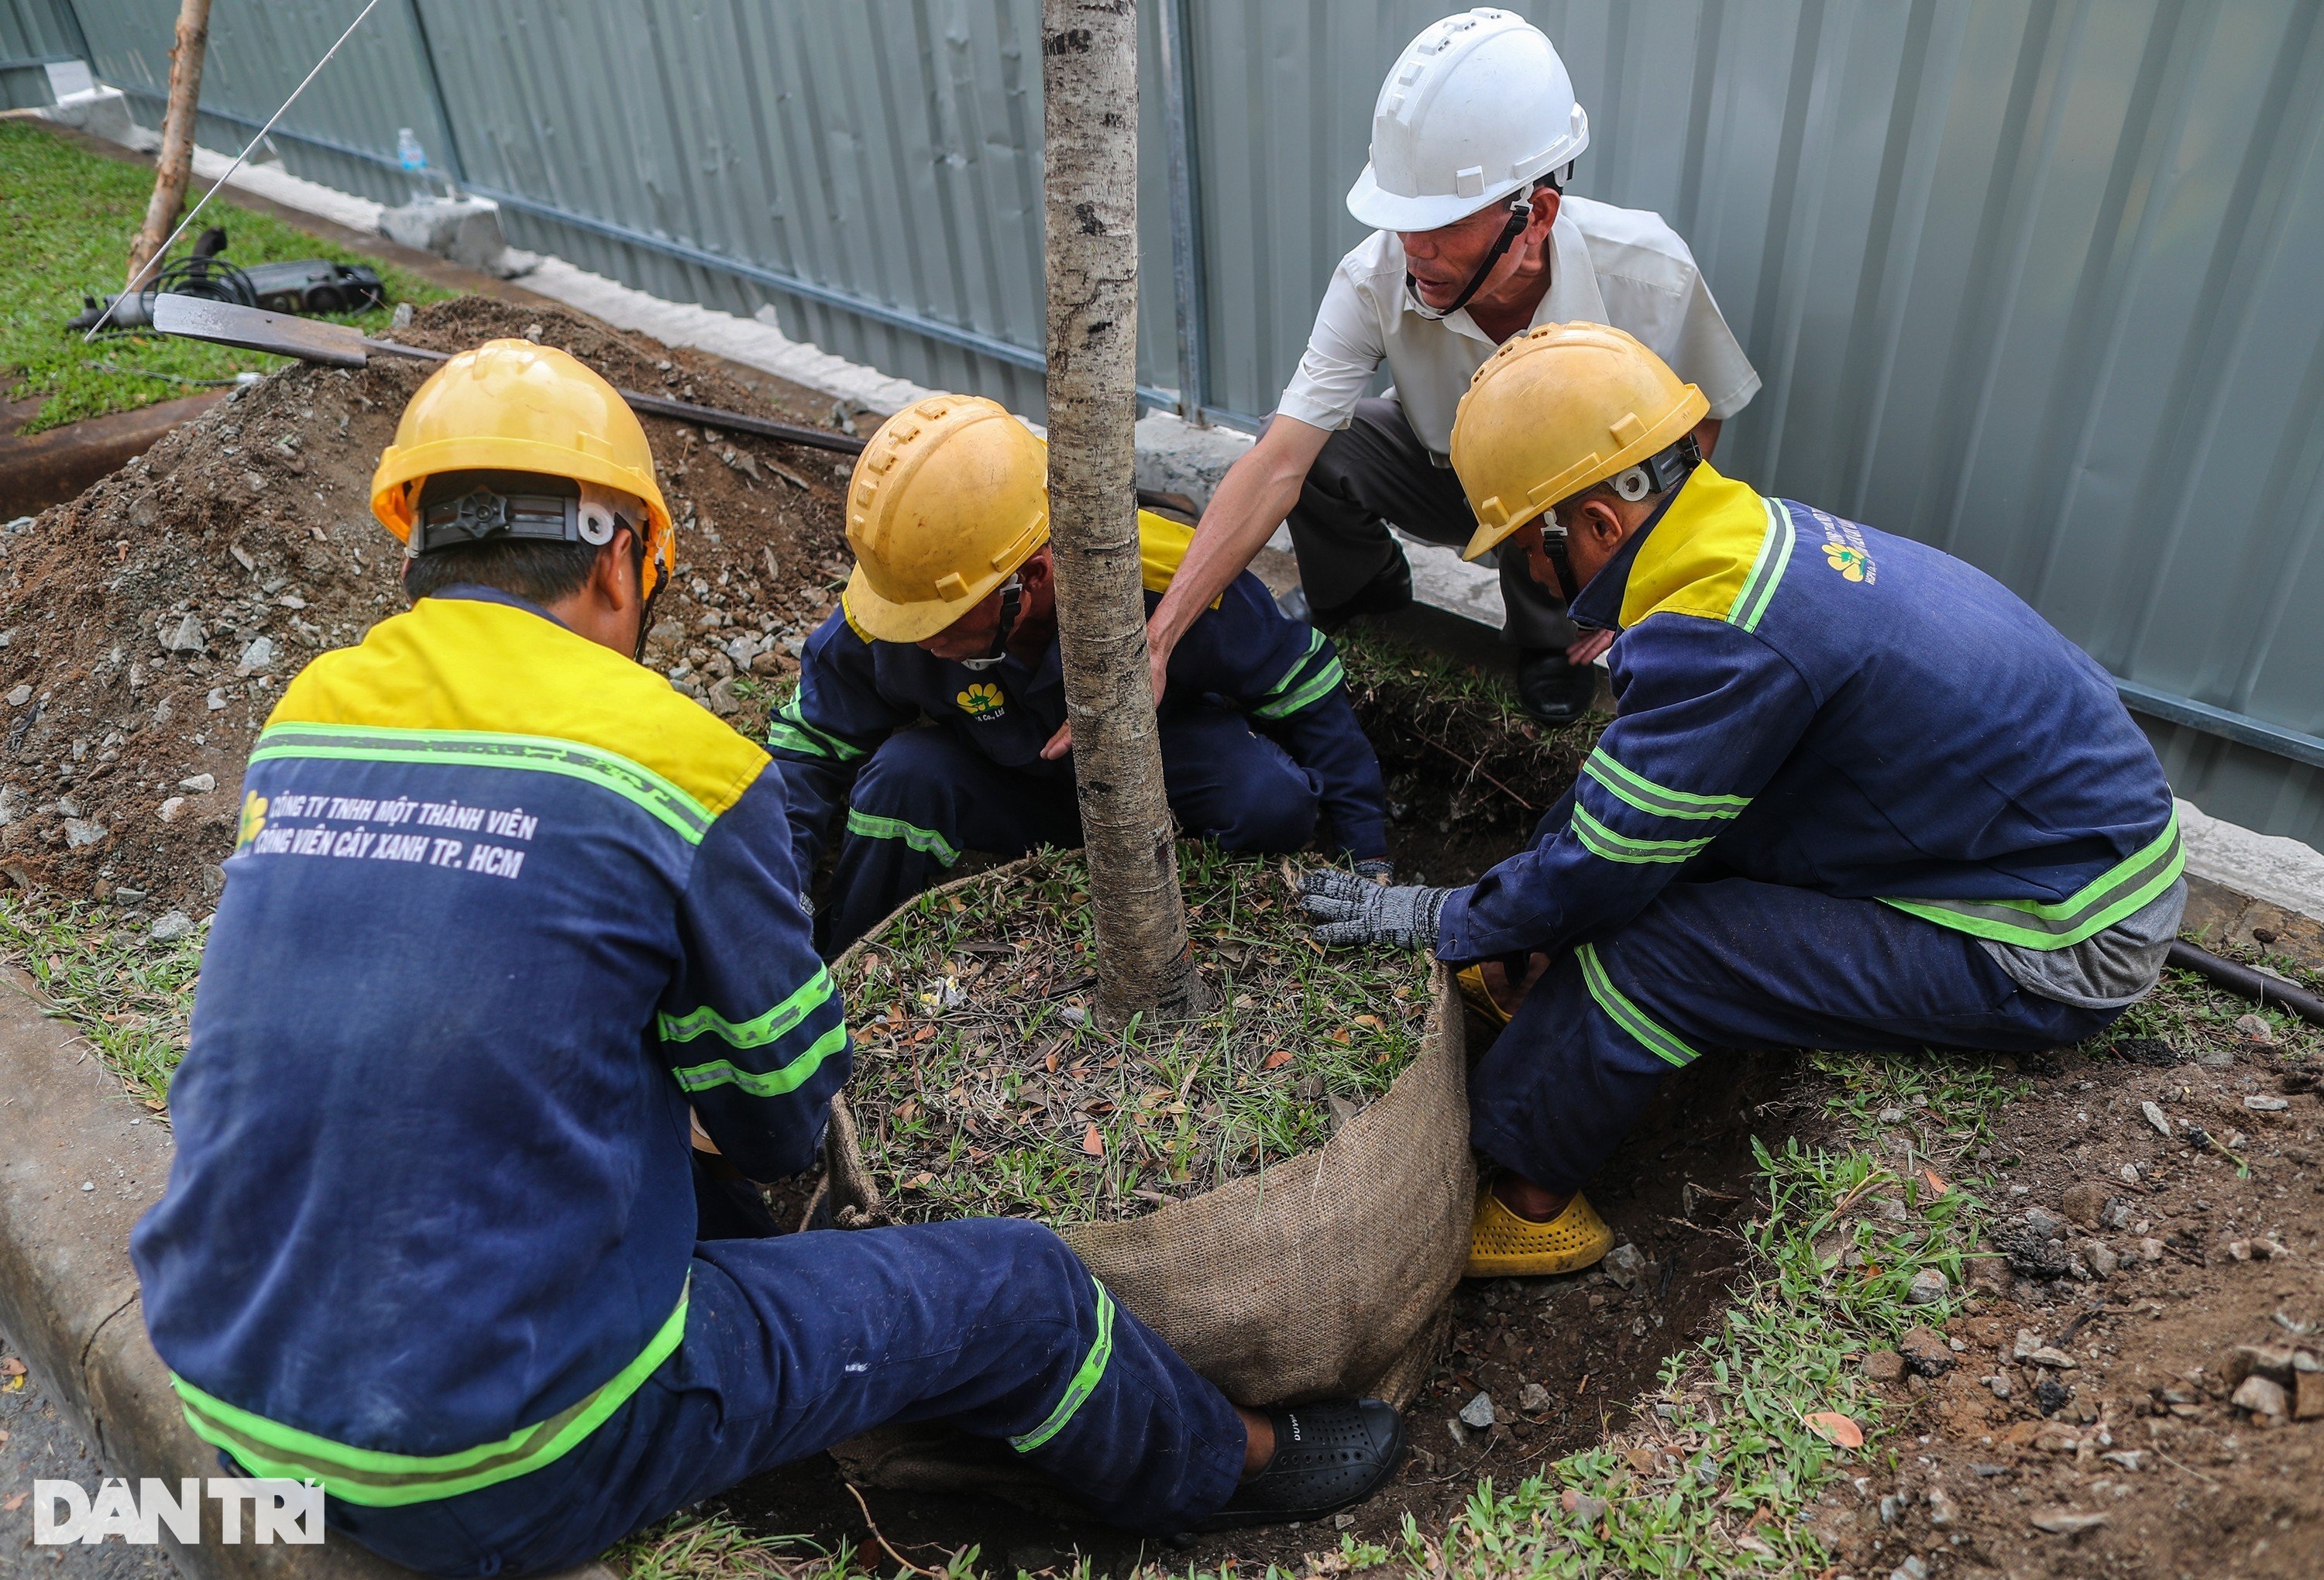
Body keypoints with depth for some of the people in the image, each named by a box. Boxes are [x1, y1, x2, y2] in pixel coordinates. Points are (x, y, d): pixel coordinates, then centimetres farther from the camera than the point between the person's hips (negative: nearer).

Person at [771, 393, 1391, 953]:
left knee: (1273, 804, -32)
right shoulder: (885, 611, -27)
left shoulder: (1170, 578, -35)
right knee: (900, 780, -29)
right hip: (1004, 781, 2)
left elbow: (1305, 692, -19)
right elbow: (812, 741, -9)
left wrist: (1368, 858, -15)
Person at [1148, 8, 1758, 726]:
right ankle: (1363, 592, 9)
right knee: (1311, 444, -25)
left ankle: (1550, 638, 0)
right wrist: (1158, 638, -45)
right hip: (1446, 472, 1)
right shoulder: (1377, 277, -30)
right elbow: (1277, 464, -36)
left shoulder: (1648, 276, -31)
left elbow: (1697, 422, -11)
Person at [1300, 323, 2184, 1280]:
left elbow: (1602, 871, -20)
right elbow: (1622, 793, 11)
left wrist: (1443, 921, -4)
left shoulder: (1723, 638, -30)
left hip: (2057, 950, -10)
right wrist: (1523, 912, 13)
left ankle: (1523, 1204, 3)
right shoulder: (1759, 535, 0)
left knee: (1637, 951, -17)